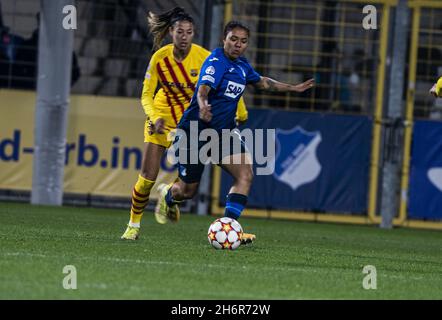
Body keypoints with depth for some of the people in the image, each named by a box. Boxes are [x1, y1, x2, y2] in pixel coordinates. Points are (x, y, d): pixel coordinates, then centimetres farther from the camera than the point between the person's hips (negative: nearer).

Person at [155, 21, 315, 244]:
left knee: (245, 174, -18)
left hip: (224, 133, 7)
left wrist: (294, 88, 33)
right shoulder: (216, 62, -17)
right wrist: (203, 107, -55)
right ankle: (168, 194, 42)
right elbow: (203, 90, -33)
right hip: (194, 132, -7)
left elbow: (262, 82, 29)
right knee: (188, 191, 4)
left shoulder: (242, 65, 8)